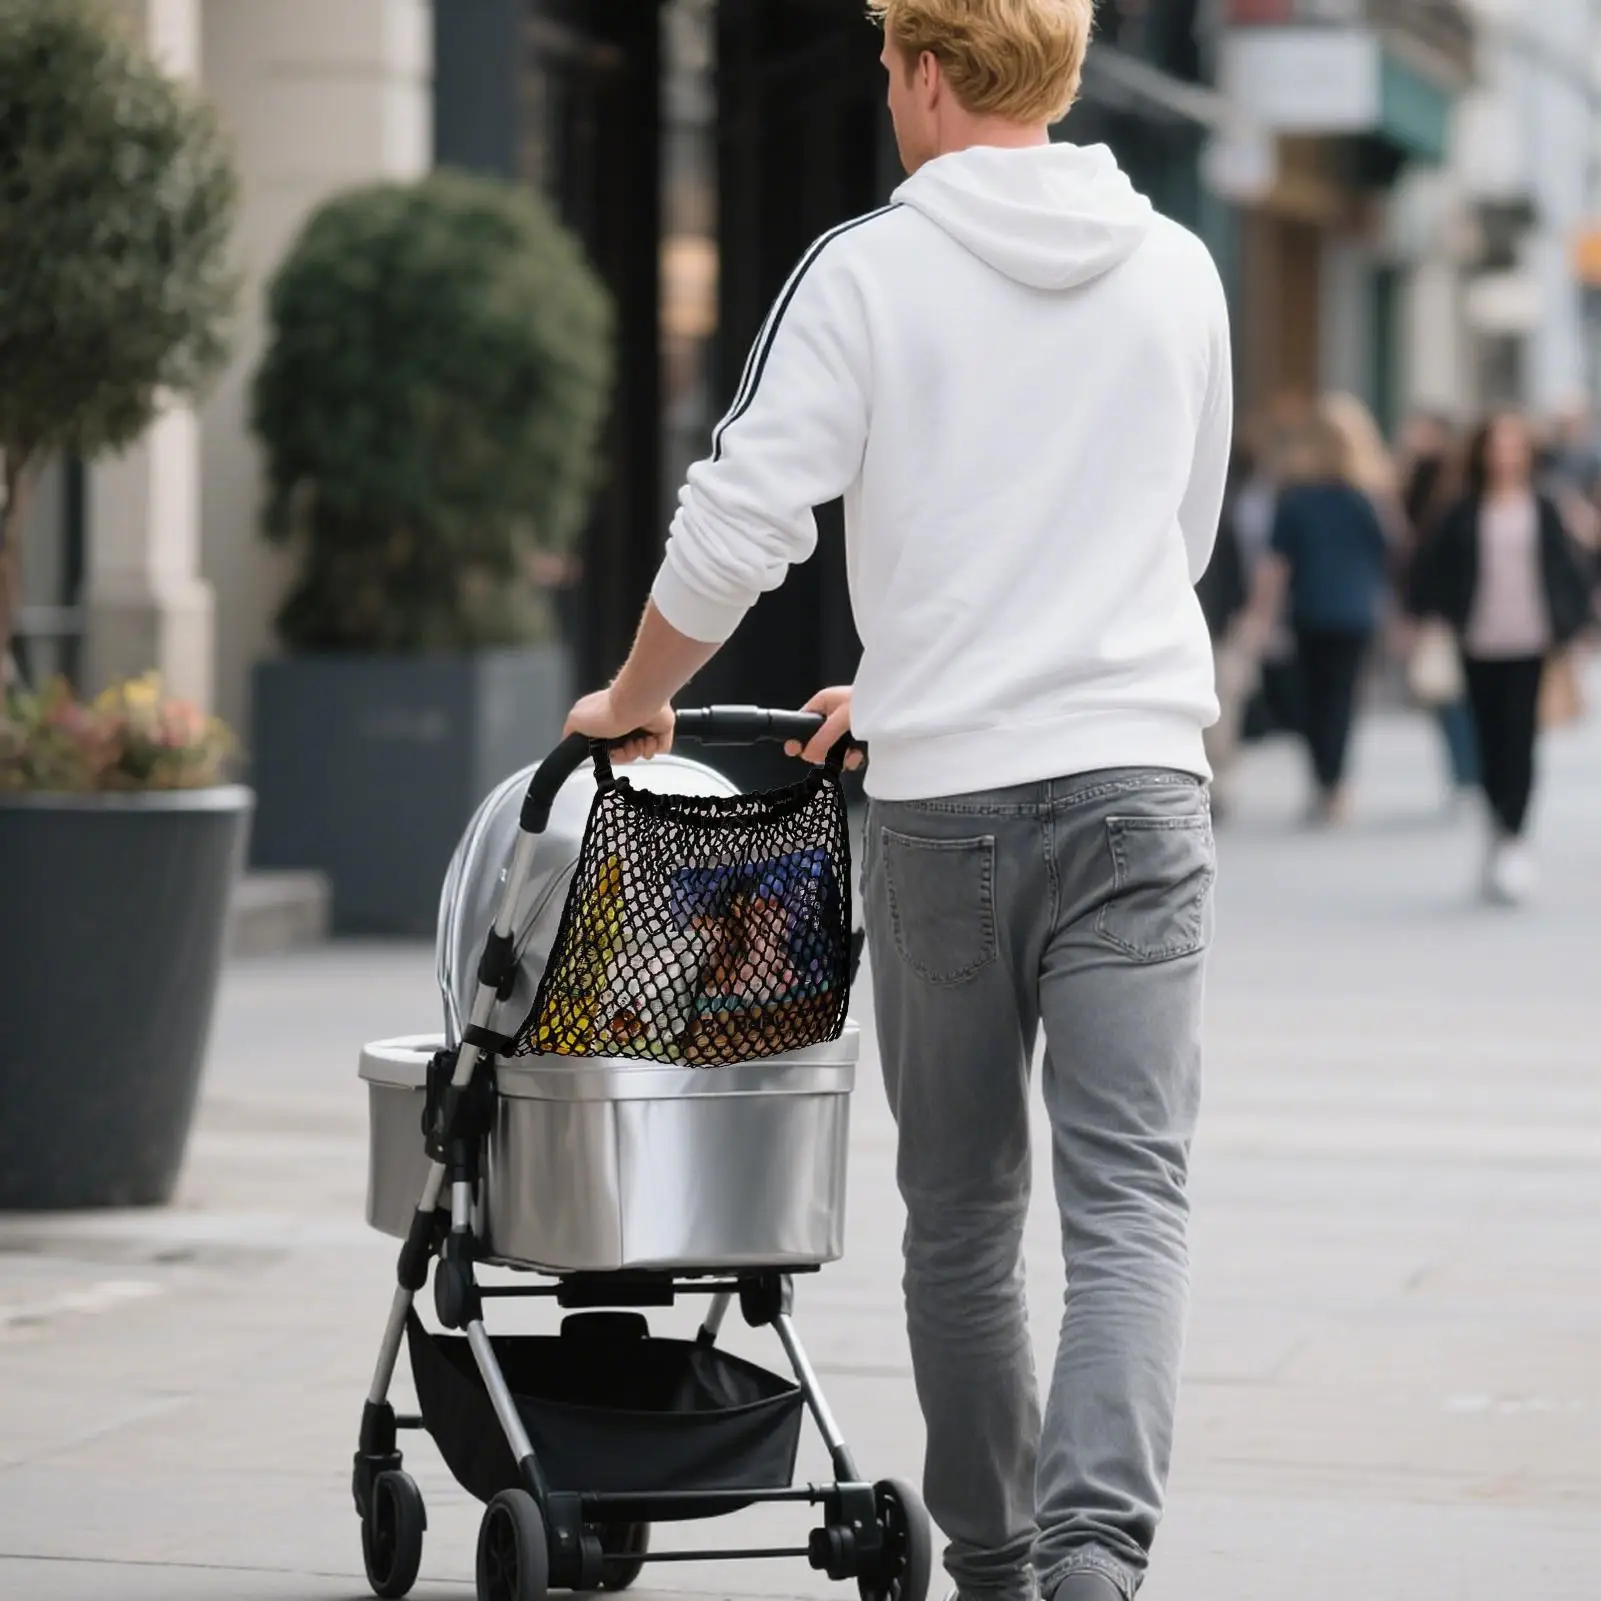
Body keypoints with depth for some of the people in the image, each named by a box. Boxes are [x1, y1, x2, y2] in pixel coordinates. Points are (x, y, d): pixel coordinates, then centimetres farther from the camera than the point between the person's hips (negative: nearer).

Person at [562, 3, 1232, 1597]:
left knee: (959, 1210, 12)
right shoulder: (1178, 274, 10)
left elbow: (742, 521, -9)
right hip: (1141, 779, 2)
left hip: (944, 807, -1)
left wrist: (635, 696, 10)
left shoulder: (868, 272, -3)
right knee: (1129, 1203, -5)